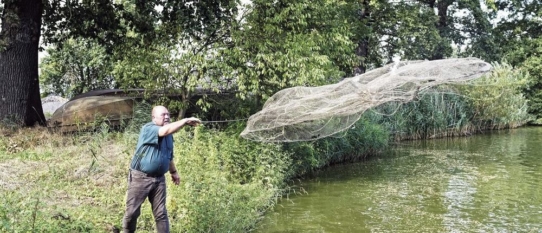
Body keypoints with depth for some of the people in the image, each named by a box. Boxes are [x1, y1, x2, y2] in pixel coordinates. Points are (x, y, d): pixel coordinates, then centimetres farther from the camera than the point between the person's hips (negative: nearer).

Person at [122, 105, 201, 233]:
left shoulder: (169, 135, 9)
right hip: (140, 177, -5)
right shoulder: (148, 129, -16)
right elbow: (165, 131, -36)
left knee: (161, 213, 5)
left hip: (159, 179, 6)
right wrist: (186, 121, -37)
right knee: (132, 211, 5)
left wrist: (173, 172, 25)